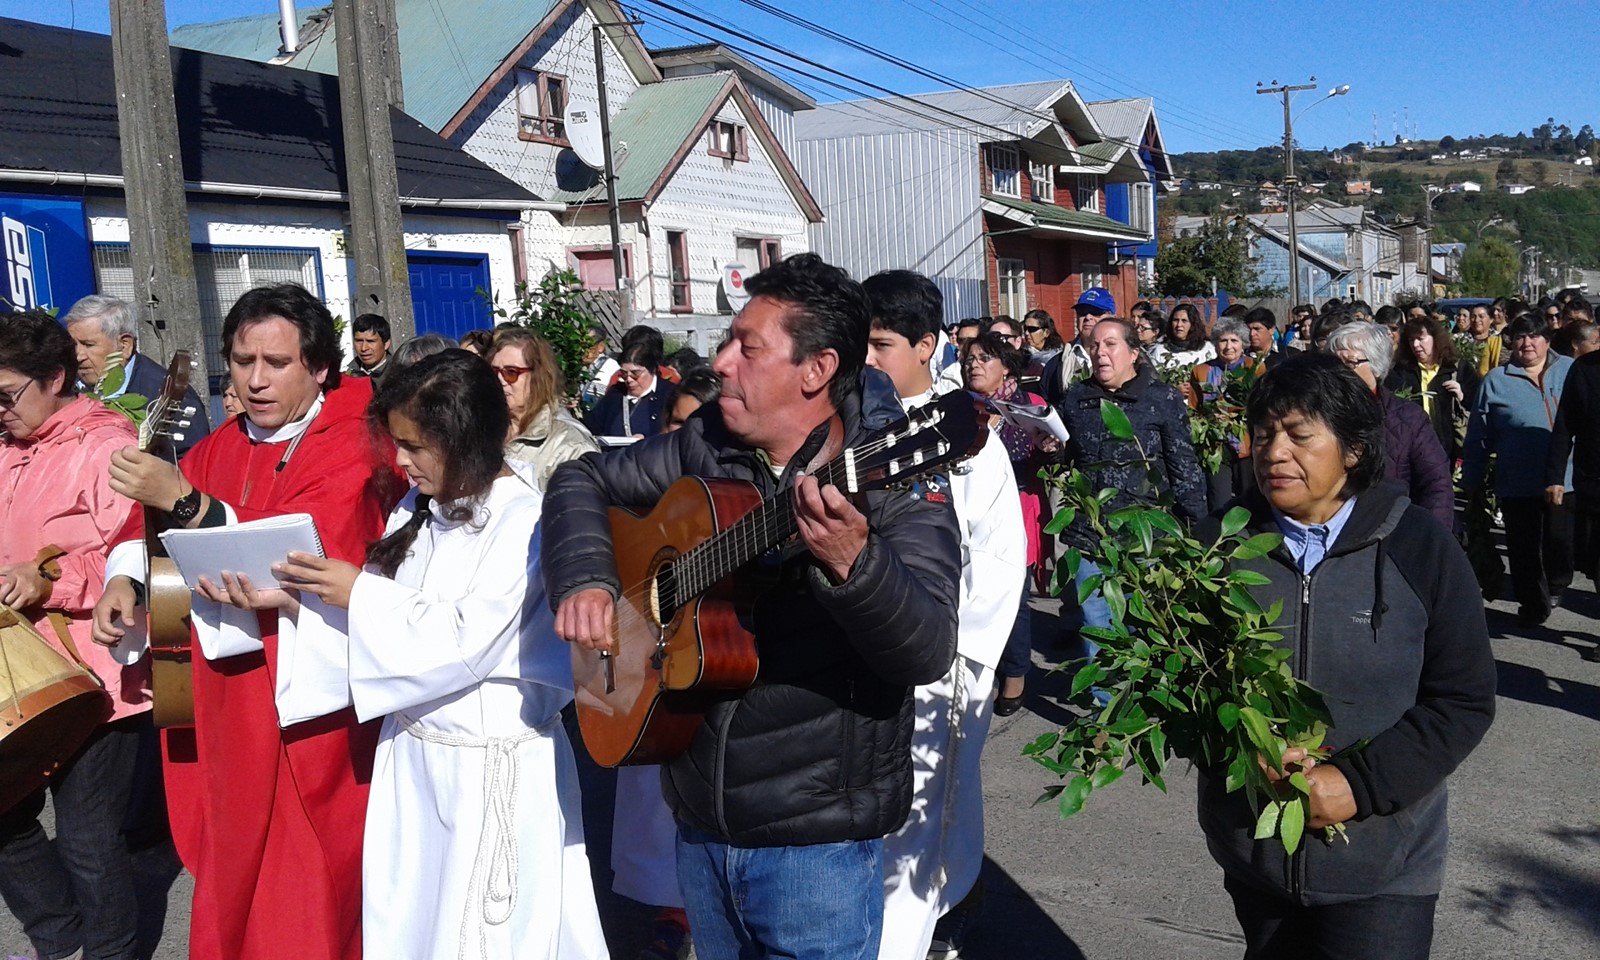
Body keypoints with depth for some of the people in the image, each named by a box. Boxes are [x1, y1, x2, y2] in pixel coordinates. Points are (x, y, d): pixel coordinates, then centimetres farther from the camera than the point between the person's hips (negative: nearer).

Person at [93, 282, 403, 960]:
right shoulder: (222, 448, 9)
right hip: (225, 705, 6)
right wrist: (124, 577, -2)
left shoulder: (351, 453, -13)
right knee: (230, 884, 16)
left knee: (301, 898, 3)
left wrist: (184, 501, -27)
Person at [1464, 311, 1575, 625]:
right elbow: (1478, 437, 5)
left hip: (1564, 480, 0)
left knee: (1560, 541, 0)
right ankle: (1533, 603, 25)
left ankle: (1556, 586, 30)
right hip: (1518, 484, 0)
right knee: (1524, 548, 7)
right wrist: (1471, 480, 5)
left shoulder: (1570, 371, 6)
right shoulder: (1496, 381, 3)